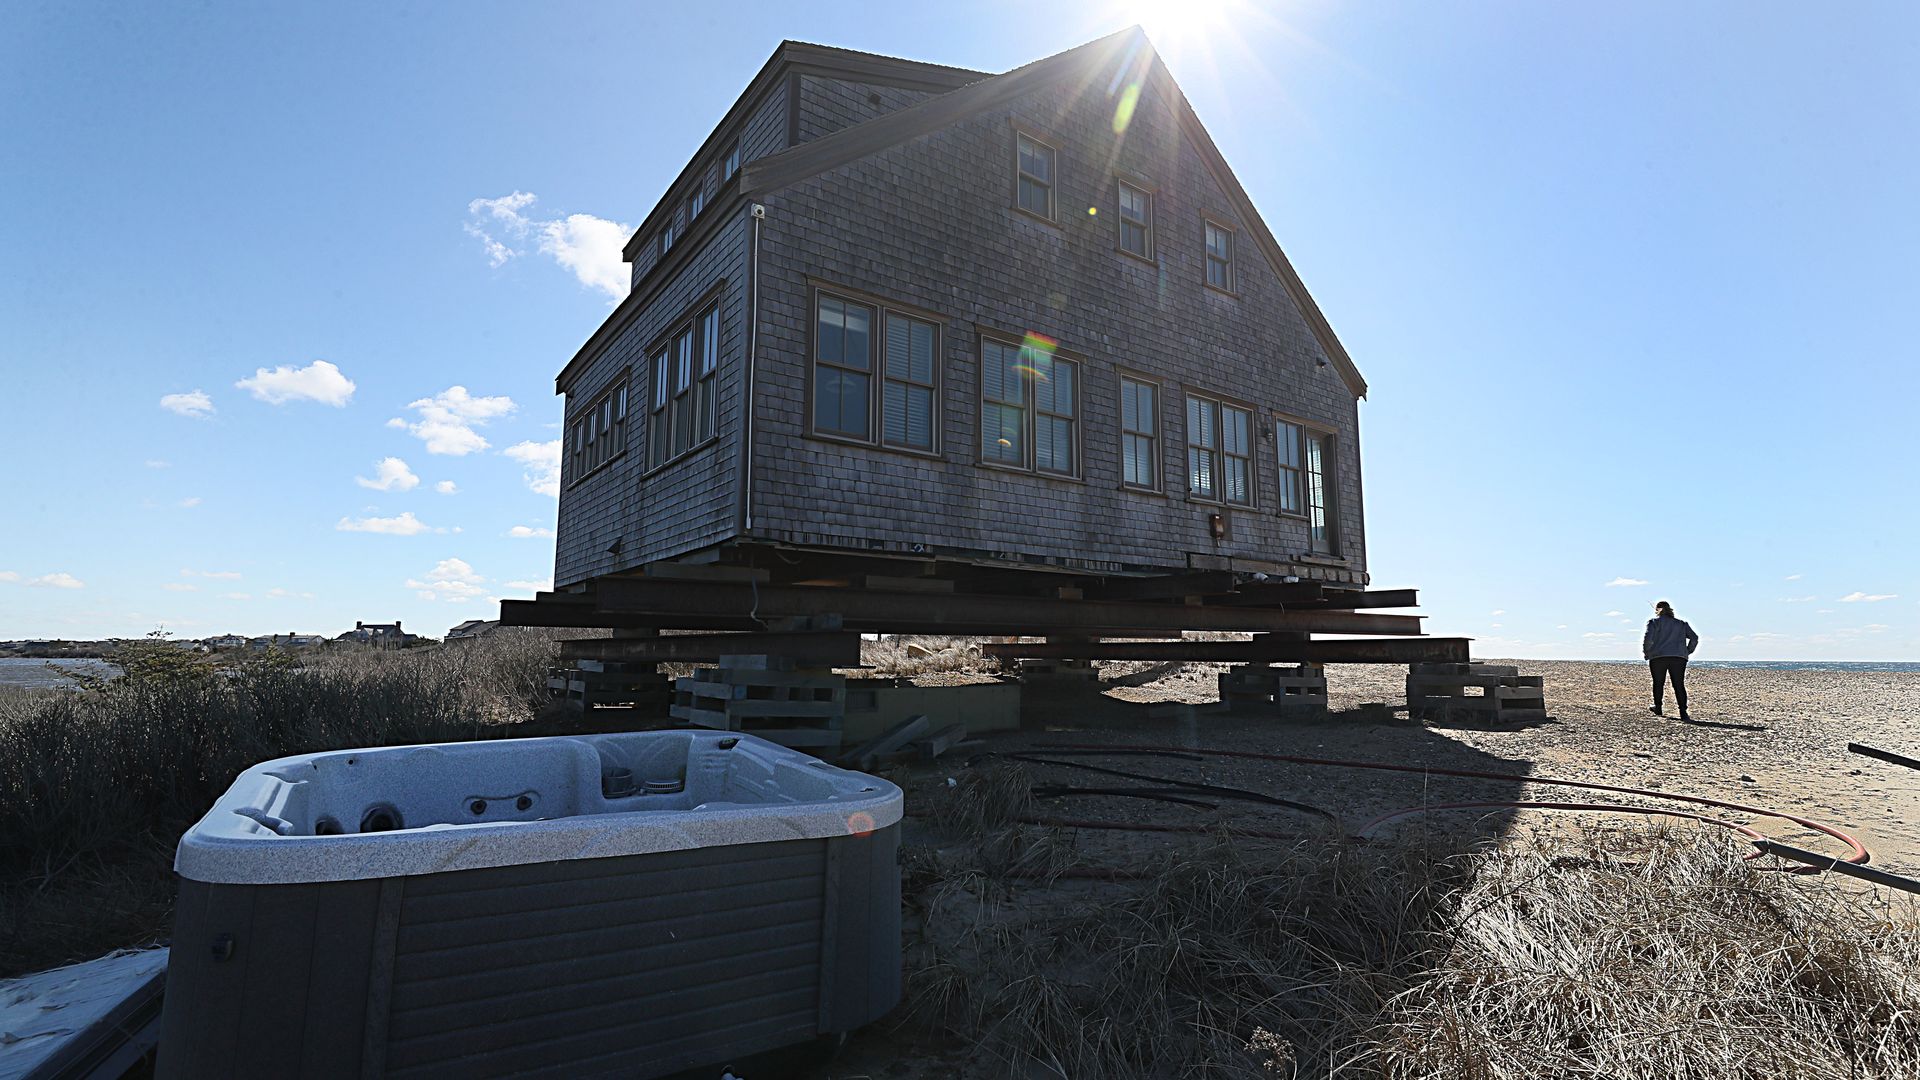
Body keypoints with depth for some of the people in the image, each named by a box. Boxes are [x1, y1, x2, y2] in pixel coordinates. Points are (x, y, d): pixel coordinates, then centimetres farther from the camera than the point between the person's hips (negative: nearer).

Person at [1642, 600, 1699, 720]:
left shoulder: (1654, 622, 6)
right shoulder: (1681, 624, 19)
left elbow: (1648, 639, -7)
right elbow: (1694, 638, 10)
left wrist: (1647, 654, 4)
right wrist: (1687, 652, 17)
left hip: (1658, 657, -2)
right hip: (1679, 658, 3)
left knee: (1658, 683, 11)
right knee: (1679, 685, 1)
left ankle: (1658, 708, 21)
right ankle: (1683, 712, -8)